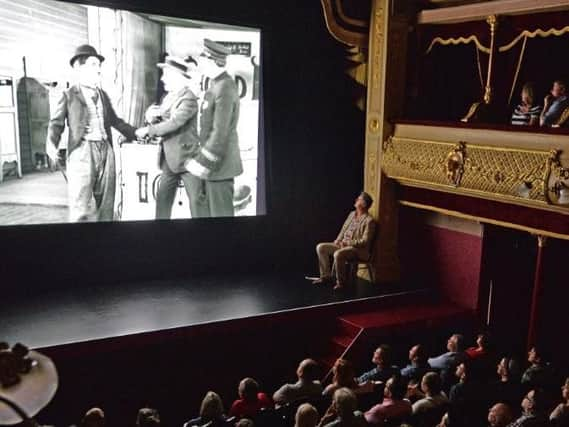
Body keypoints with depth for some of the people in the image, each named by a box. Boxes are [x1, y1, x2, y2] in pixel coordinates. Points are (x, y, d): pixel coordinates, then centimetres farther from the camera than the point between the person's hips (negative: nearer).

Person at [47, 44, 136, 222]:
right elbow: (56, 124, 0)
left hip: (105, 150, 5)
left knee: (106, 204, 6)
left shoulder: (103, 94, 19)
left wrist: (137, 134, 26)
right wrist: (54, 147, -18)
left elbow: (115, 120, 29)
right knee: (81, 207, -10)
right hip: (82, 152, -5)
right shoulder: (69, 95, 4)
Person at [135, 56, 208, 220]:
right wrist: (152, 115, -11)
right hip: (169, 158, 8)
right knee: (163, 198, 11)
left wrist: (148, 130, -15)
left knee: (197, 200, -3)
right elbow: (155, 119, 12)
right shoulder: (169, 97, 12)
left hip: (187, 157, -8)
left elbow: (174, 123, -22)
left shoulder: (189, 98, -14)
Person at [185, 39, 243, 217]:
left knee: (221, 213, 0)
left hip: (219, 165, -9)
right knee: (211, 210, 16)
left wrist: (202, 163, -18)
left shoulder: (225, 89, -19)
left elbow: (220, 134, -22)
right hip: (213, 164, 9)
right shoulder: (216, 84, 11)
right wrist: (201, 159, 16)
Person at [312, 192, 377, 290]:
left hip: (359, 250, -9)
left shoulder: (369, 221, -13)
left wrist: (347, 243, -20)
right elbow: (344, 230, 20)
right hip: (343, 245, 9)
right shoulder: (352, 214, 12)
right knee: (320, 247, -4)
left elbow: (365, 242, -18)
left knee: (338, 254, -37)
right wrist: (338, 241, 1)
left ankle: (341, 282, -18)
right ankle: (326, 276, 1)